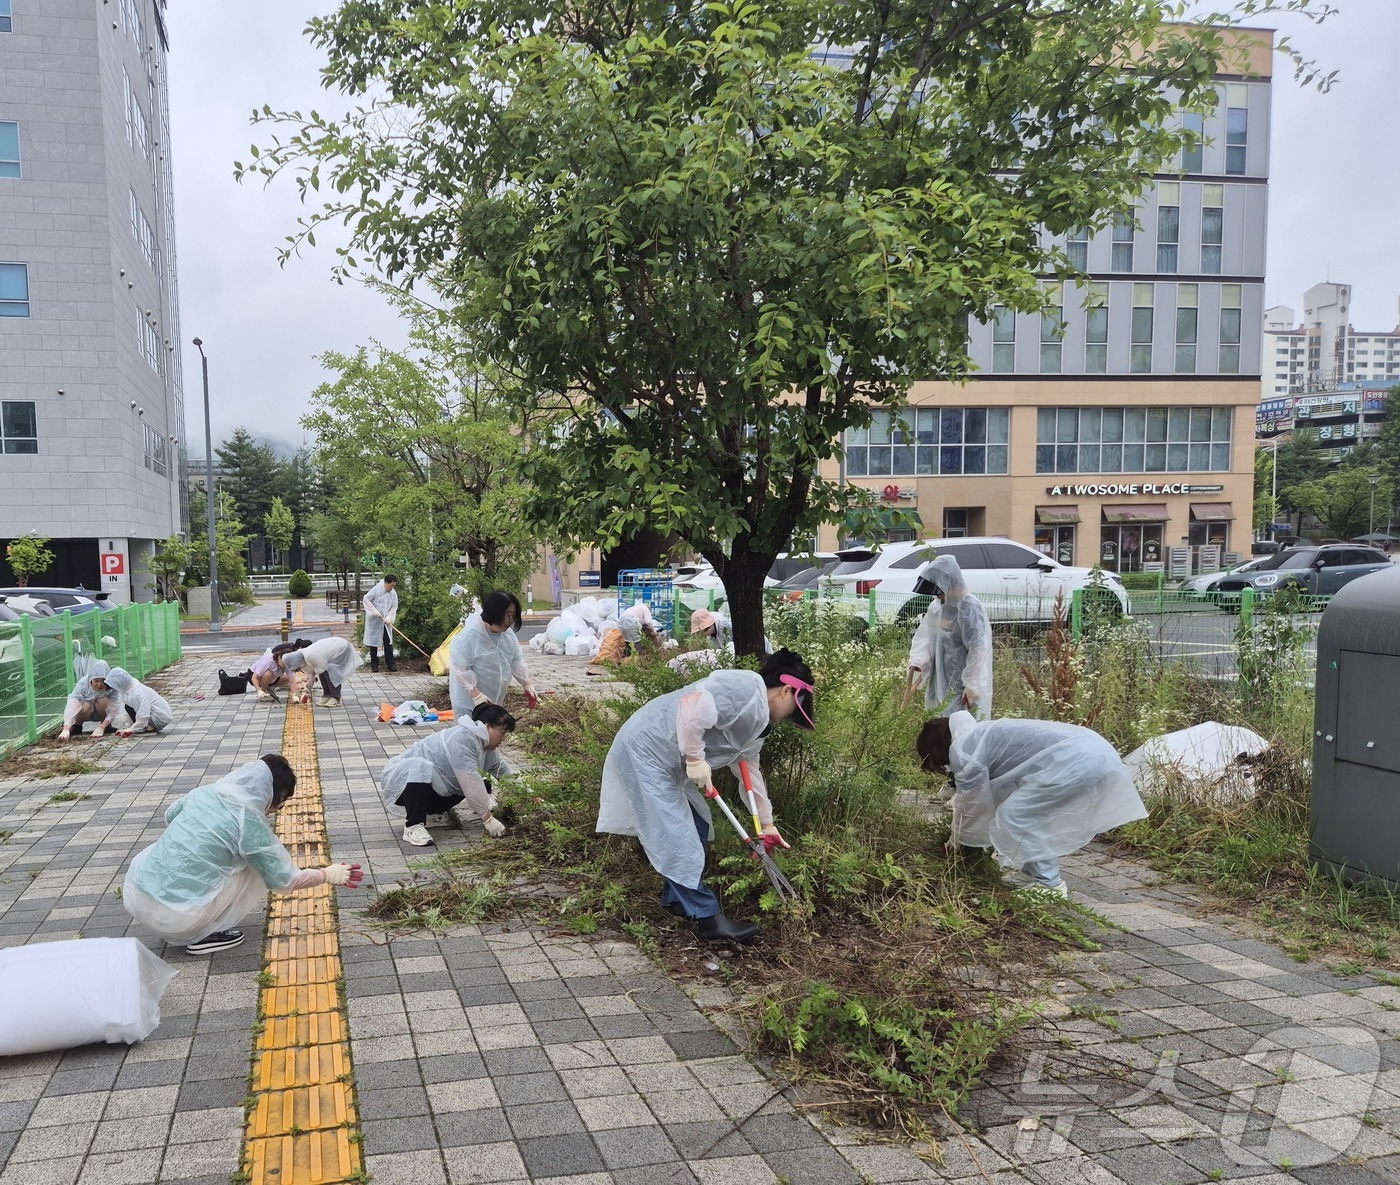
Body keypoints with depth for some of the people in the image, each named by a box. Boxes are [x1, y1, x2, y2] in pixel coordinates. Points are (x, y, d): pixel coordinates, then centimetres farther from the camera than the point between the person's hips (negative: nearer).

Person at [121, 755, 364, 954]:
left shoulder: (205, 792, 5)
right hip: (174, 917, -6)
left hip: (133, 894, 6)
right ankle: (206, 935, 4)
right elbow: (284, 879, 0)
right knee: (258, 875, 7)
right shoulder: (249, 820, -10)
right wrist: (328, 875, 12)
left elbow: (169, 816, 28)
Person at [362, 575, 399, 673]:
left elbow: (394, 607, 2)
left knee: (388, 643, 1)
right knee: (374, 643, 4)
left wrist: (389, 617, -13)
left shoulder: (393, 593, 0)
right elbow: (366, 600, -11)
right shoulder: (376, 590, -13)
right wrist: (374, 610, -20)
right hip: (374, 621, -3)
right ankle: (374, 665, 12)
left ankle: (390, 664, 6)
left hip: (386, 622, 3)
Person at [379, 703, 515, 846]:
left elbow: (503, 770, 17)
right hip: (401, 780, -9)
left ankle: (429, 813, 10)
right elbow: (470, 781, -31)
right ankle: (413, 826, -28)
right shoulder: (462, 738, -27)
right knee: (420, 768, -41)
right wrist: (487, 819, -28)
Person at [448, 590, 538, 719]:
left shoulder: (508, 634, -1)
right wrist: (476, 695, -28)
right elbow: (460, 669, -25)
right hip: (469, 705, -8)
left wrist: (528, 685, -1)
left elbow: (516, 661, 9)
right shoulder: (468, 636, -25)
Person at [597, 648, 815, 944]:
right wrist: (695, 759, -23)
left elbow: (749, 769, 25)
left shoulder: (758, 719, 15)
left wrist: (767, 823, 30)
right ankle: (708, 919, -2)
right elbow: (692, 706, -33)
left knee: (697, 828, 17)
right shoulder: (745, 690, -19)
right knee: (677, 839, -8)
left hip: (668, 762, 11)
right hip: (643, 750, -11)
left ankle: (675, 899, 30)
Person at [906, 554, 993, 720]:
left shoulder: (968, 608, -17)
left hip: (960, 687, -8)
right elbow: (924, 637, 12)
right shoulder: (936, 606, 9)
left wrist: (971, 688, -21)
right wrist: (916, 663, -6)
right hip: (939, 683, 9)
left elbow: (978, 649, -21)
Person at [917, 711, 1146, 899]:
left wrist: (957, 840, 24)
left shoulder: (963, 749, -3)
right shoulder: (981, 735, 26)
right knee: (1028, 813, 20)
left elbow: (971, 803, 6)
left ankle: (1049, 885, 1)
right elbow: (984, 795, 37)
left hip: (1076, 761, -10)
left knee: (1013, 816, -5)